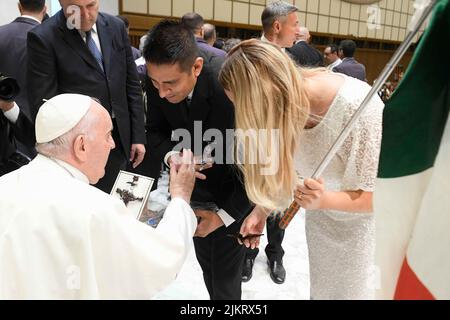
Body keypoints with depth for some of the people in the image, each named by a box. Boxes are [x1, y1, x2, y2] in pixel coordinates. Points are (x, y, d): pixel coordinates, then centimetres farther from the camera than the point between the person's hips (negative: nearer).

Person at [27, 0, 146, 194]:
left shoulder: (116, 27, 4)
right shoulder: (43, 38, -10)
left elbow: (132, 85, 8)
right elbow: (42, 106, -11)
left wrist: (138, 136, 5)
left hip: (121, 140, 4)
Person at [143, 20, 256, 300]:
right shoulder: (160, 78, -18)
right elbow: (155, 129, 0)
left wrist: (224, 215, -23)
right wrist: (170, 155, -23)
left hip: (234, 192, -4)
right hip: (196, 186, 5)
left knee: (225, 279, 5)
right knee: (206, 264, 22)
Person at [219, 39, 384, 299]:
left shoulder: (358, 107, -35)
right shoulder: (288, 102, -17)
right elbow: (286, 166, -2)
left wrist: (324, 200, -41)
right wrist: (263, 210, -14)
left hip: (362, 222, -5)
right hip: (320, 218, 5)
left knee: (352, 290, 13)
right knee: (321, 288, 21)